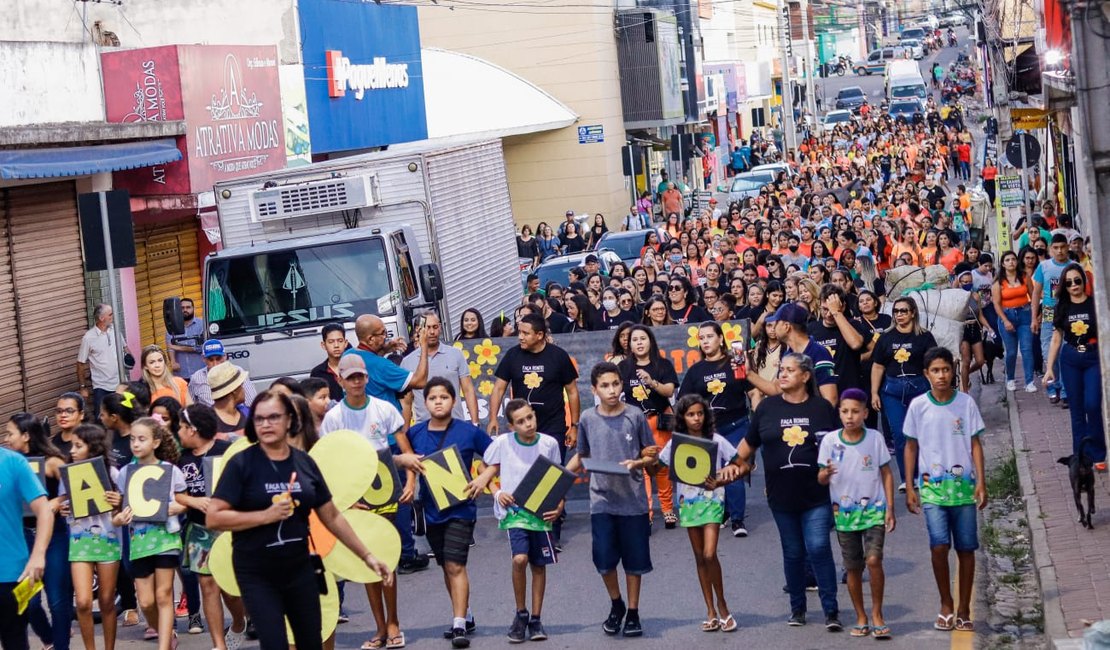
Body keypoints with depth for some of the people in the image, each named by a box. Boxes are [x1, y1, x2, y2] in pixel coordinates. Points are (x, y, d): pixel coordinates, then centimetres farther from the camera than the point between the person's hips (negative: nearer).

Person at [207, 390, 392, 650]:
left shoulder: (305, 463, 2)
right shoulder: (241, 464, -10)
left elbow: (332, 516, 10)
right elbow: (213, 518, -16)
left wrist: (367, 556, 8)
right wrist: (265, 515, -23)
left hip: (299, 569, 4)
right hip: (256, 575, -4)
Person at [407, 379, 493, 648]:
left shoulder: (469, 432, -7)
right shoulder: (415, 433, 0)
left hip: (461, 507, -4)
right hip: (431, 508, 4)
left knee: (455, 565, -13)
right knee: (446, 567, 15)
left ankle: (459, 626, -13)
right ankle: (465, 615, 32)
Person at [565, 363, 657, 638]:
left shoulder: (635, 416, -5)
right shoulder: (588, 418, 0)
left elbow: (652, 455, 3)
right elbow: (581, 457, 13)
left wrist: (636, 463, -17)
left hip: (633, 501, -1)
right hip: (601, 501, 1)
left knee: (634, 560, 6)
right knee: (604, 559, 1)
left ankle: (633, 613, 22)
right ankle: (616, 605, 26)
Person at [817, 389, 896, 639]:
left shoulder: (875, 438, -5)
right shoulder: (830, 440, -5)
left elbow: (886, 474, 2)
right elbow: (821, 479, -2)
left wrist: (890, 509, -2)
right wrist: (825, 474, -27)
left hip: (874, 510, -1)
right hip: (844, 513, 1)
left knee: (873, 560, -16)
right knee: (853, 568, 8)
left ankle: (877, 615, -1)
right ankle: (861, 618, 22)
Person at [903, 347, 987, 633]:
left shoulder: (966, 403, 1)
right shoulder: (918, 405, 0)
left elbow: (975, 444, 4)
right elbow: (911, 447, 7)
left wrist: (981, 481, -4)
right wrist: (909, 487, 3)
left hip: (964, 485, 1)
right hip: (932, 486, -1)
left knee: (966, 548, 4)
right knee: (939, 545, -14)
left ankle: (963, 610, 15)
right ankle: (946, 606, 4)